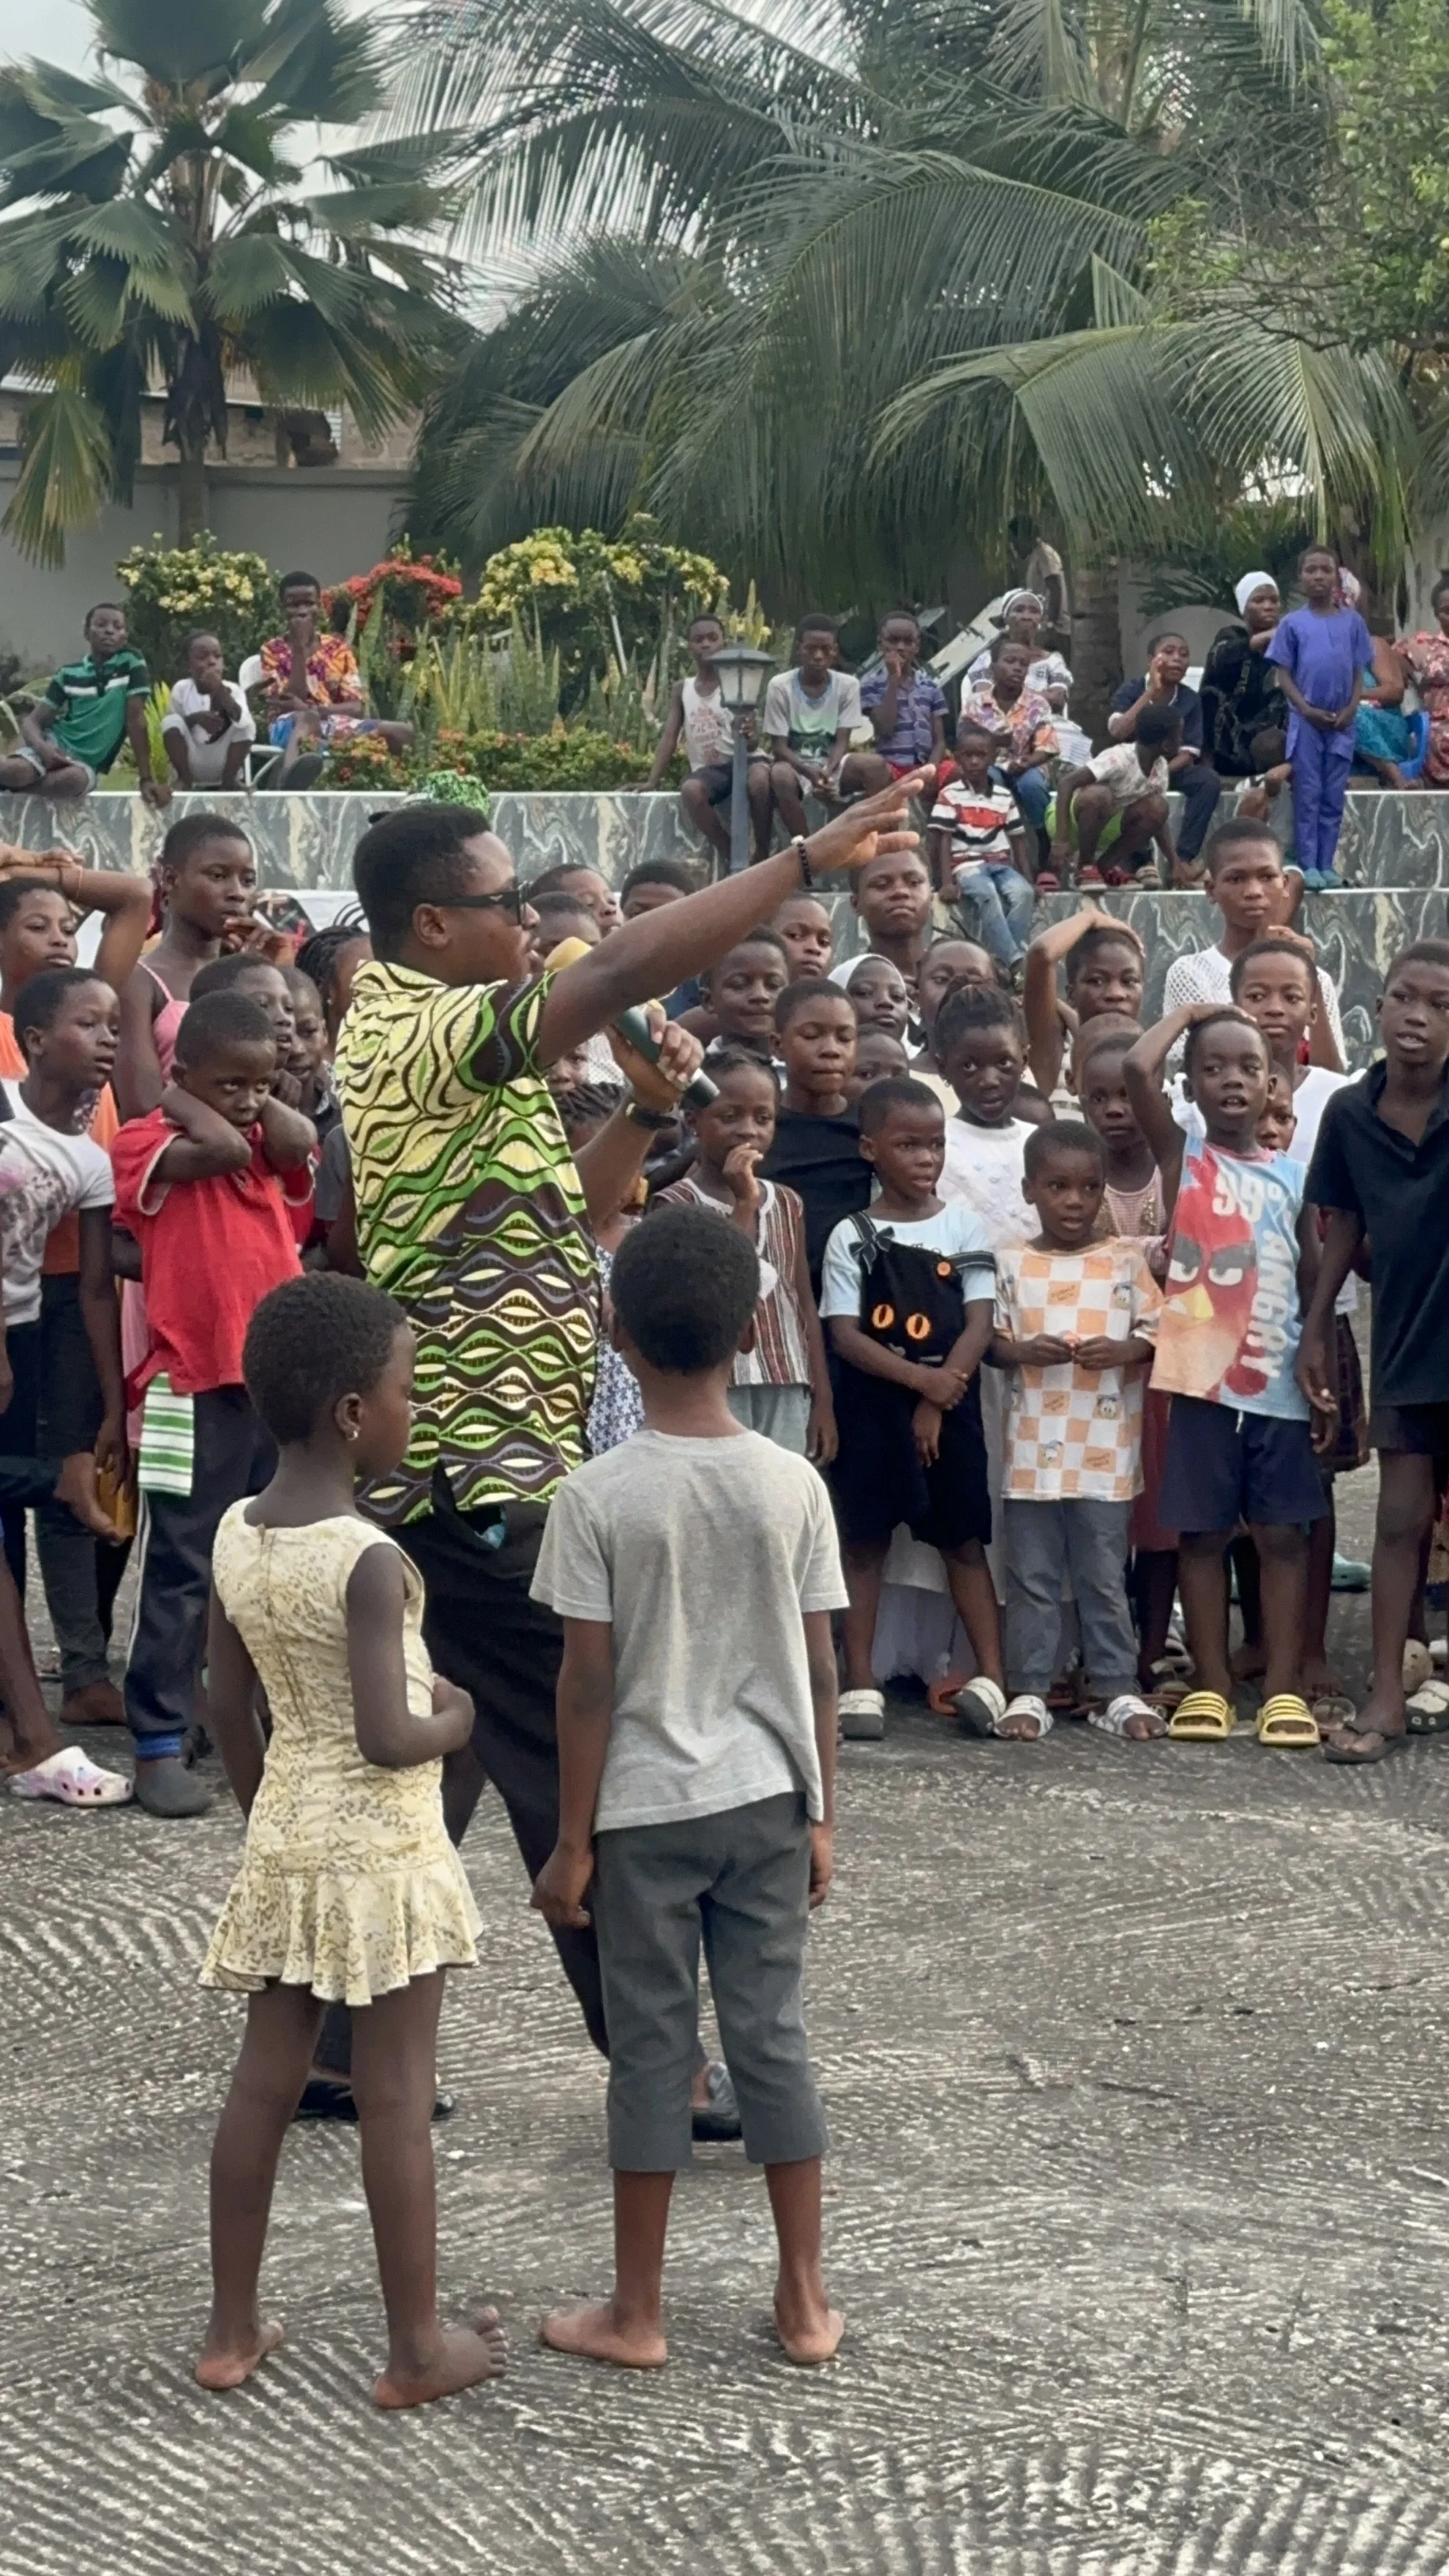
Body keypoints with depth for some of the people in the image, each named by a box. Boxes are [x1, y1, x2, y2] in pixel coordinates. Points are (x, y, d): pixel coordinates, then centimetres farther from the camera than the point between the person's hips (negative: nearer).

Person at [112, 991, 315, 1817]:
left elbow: (299, 1144, -12)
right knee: (182, 1573, -2)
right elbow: (221, 1149, -24)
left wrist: (260, 1096, 1)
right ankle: (160, 1746, 3)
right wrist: (181, 1100, -8)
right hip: (195, 1389, -6)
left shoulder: (270, 1144, 11)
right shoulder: (146, 1143, -6)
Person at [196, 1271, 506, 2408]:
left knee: (264, 2081, 14)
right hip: (385, 1848, -7)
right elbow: (387, 1739, -25)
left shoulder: (235, 1537, 0)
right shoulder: (370, 1561, -22)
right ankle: (418, 2348, 12)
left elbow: (229, 1708, 8)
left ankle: (232, 2332, 22)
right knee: (397, 2101, 2)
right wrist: (457, 1721, -5)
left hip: (286, 1841, 7)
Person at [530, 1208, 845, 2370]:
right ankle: (806, 2300, 17)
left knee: (651, 2048, 5)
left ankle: (637, 2313, 14)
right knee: (772, 2034, 11)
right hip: (766, 1801, 3)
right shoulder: (793, 1484, -5)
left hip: (646, 1810, -3)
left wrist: (572, 1841, -3)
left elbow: (589, 1684, -11)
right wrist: (822, 1814, 11)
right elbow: (819, 1669, 0)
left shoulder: (598, 1496, -13)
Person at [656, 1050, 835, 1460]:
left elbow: (803, 1303, 14)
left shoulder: (786, 1204, 13)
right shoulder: (677, 1204, -4)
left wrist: (822, 1400, 10)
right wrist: (744, 1206, -15)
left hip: (787, 1395, 5)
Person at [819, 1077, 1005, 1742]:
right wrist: (918, 1377, -17)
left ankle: (991, 1675, 4)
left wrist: (936, 1400, -10)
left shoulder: (964, 1229, 3)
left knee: (964, 1537, 3)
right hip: (873, 1406, -1)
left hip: (949, 1405, 1)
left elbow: (979, 1324, -2)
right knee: (864, 1538, 2)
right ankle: (860, 1682, 6)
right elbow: (846, 1336, -7)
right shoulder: (852, 1237, -1)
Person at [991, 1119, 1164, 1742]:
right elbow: (989, 1338, 3)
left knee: (1105, 1578, 7)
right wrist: (1022, 1350, -16)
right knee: (1032, 1579, 6)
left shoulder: (1125, 1261, 1)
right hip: (1033, 1451, 0)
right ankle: (1028, 1691, 12)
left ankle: (1115, 1690, 14)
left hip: (1106, 1452, 0)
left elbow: (1155, 1333, 3)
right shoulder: (1011, 1264, 2)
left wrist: (1121, 1351, -16)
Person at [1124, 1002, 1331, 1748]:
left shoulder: (1292, 1177, 9)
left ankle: (1284, 1688, 8)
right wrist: (1187, 1014, 2)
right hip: (1202, 1381, -2)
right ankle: (1210, 1684, 11)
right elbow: (1138, 1069, -13)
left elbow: (1314, 1279, 10)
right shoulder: (1181, 1158, 2)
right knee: (1202, 1532, 4)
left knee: (1283, 1534, 3)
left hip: (1278, 1386, 2)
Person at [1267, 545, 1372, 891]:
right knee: (1308, 794, -1)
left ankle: (1327, 864, 10)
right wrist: (1306, 710, -12)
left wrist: (1350, 710, -8)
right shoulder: (1292, 624, 0)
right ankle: (1309, 865, 1)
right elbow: (1285, 674, -1)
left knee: (1334, 796, 5)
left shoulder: (1352, 622, 5)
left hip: (1342, 722, 2)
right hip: (1306, 721, -2)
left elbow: (1359, 673, 5)